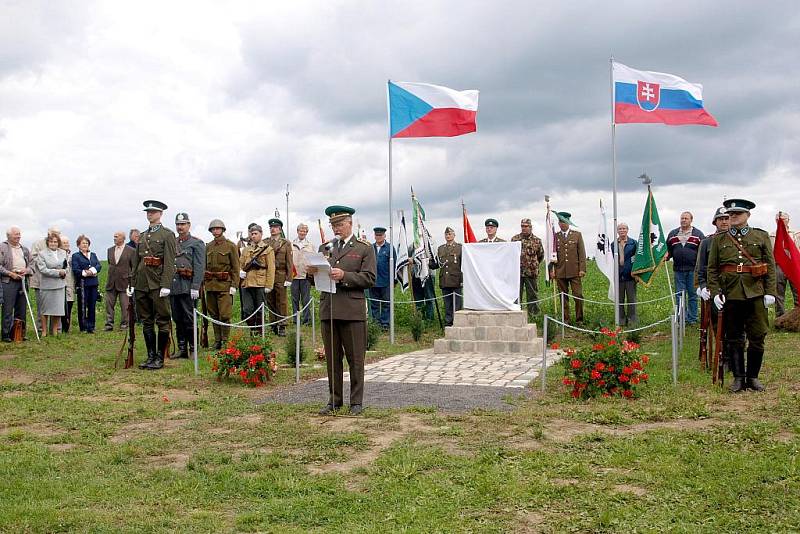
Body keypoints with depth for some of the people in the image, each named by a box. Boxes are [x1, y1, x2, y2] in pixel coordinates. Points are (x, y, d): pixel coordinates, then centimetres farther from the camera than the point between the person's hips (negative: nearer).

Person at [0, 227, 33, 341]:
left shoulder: (24, 249, 18)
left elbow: (31, 265, 20)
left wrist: (26, 270, -1)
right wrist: (10, 273, -14)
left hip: (22, 281, 6)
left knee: (21, 310, 8)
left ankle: (20, 333, 14)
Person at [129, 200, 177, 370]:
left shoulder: (167, 234, -3)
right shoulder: (142, 236, 17)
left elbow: (169, 262, -10)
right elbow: (136, 261, 18)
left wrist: (166, 285, -18)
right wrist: (132, 283, 12)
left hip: (158, 284, -7)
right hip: (142, 284, 7)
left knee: (162, 321, -1)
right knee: (146, 321, 10)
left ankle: (160, 358, 5)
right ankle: (151, 356, 17)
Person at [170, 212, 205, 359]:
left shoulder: (197, 243, 0)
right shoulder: (172, 244, 17)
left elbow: (199, 267, -7)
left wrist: (195, 287, -15)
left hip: (188, 287, -6)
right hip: (173, 286, 6)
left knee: (189, 319, -5)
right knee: (178, 319, 9)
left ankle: (194, 349, 2)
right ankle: (182, 349, 16)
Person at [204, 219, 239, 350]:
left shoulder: (231, 246, -1)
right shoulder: (208, 247, 13)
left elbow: (236, 267, -3)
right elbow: (205, 266, 18)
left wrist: (234, 285, -10)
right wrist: (204, 282, 10)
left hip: (224, 285, -5)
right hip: (210, 285, 5)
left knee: (224, 315, -8)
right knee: (214, 315, 8)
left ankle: (225, 340, 1)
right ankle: (217, 340, 15)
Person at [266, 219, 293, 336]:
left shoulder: (286, 244, 8)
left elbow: (289, 263, 4)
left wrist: (288, 278, -5)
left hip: (280, 276, -2)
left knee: (282, 302, -2)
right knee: (270, 302, 5)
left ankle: (282, 326, 2)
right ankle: (273, 326, 12)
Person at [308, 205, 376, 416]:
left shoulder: (365, 248, 4)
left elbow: (369, 278, -6)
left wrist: (344, 275, -18)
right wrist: (313, 272, -5)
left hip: (352, 311, -4)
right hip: (328, 309, 4)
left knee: (355, 359, 1)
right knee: (332, 359, 9)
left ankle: (356, 402, 10)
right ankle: (334, 401, 18)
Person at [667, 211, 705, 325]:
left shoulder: (698, 234, 4)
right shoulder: (672, 234, 12)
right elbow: (668, 250, 17)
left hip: (693, 270, -2)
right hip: (678, 270, 2)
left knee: (692, 295, 4)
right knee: (680, 295, 4)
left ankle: (692, 319, 11)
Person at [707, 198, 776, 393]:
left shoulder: (761, 237, 7)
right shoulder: (719, 240, 8)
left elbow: (770, 266, 4)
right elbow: (712, 269, 6)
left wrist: (770, 292, -4)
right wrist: (715, 292, -4)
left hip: (755, 294, 0)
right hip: (730, 295, 1)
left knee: (757, 337, 2)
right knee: (733, 338, 6)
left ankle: (753, 376, 16)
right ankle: (738, 377, 14)